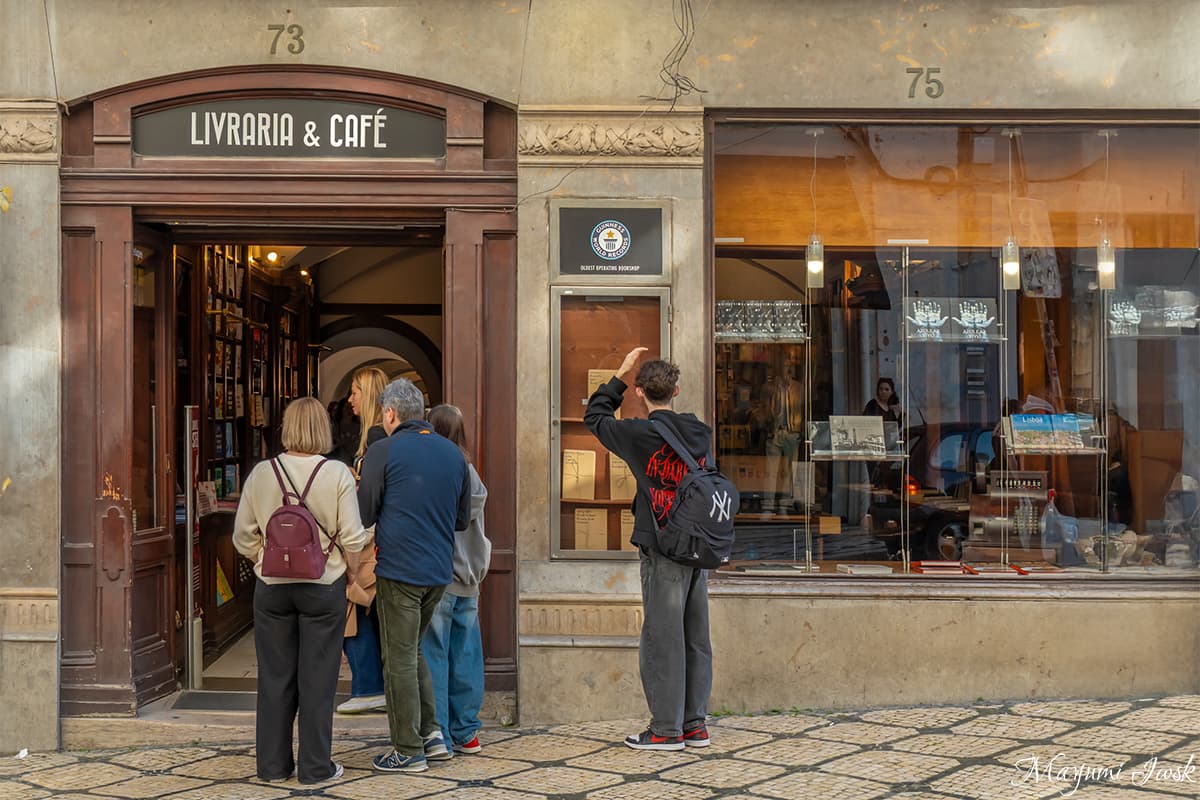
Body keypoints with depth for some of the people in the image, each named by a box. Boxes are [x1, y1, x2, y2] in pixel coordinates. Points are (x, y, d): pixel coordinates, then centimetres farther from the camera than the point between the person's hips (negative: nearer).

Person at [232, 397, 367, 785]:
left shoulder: (261, 473, -2)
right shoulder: (337, 474, -10)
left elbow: (243, 537, 3)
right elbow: (352, 539, -11)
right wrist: (352, 574, 6)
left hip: (271, 588, 3)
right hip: (324, 586, -2)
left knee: (274, 678, 11)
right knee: (317, 680, 6)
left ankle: (273, 763, 20)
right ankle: (315, 767, 12)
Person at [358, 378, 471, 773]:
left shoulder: (383, 451, -9)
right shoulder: (453, 453, 8)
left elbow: (364, 515, -7)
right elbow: (463, 519, 14)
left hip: (399, 570, -6)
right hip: (439, 571, 6)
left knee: (400, 659, 4)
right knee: (412, 652, 21)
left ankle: (409, 751, 11)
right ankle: (431, 734, 19)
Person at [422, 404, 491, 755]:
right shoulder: (472, 475, 7)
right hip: (468, 581, 6)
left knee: (433, 657, 1)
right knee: (465, 657, 11)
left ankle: (439, 736, 5)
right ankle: (466, 732, 19)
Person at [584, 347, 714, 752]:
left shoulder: (643, 434, -10)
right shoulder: (700, 433, 6)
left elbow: (595, 416, 5)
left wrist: (620, 376, 11)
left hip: (662, 551, -6)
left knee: (663, 638, 0)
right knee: (696, 637, 11)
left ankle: (666, 729, 5)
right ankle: (695, 724, 18)